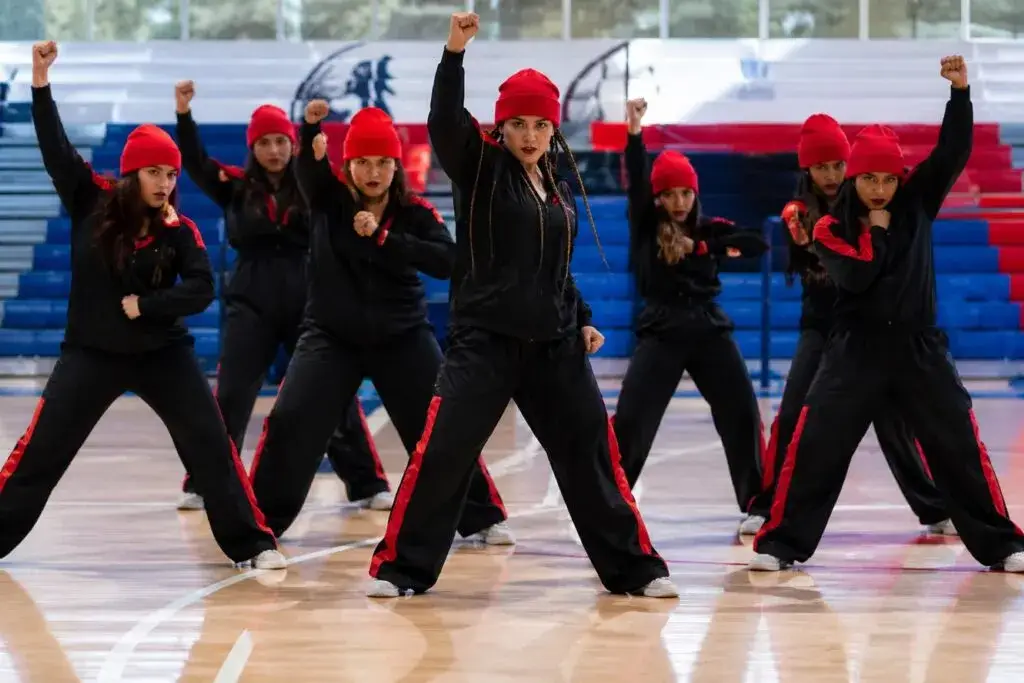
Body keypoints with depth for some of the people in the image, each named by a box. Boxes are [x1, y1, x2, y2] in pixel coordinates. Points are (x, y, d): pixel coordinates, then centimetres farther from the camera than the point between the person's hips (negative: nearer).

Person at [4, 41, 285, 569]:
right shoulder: (91, 203, -7)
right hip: (91, 351, 0)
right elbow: (55, 149, -12)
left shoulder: (178, 229, -7)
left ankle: (251, 543, 3)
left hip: (162, 353, 0)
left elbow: (202, 289, -14)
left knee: (211, 445, -5)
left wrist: (144, 306, -21)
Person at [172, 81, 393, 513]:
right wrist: (183, 113, -23)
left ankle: (369, 485, 8)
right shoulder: (235, 187, 2)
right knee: (230, 398, 0)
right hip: (251, 303, 0)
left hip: (308, 303, 0)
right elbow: (195, 162, -7)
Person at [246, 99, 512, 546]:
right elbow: (308, 167, -26)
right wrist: (310, 128, -49)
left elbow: (447, 261, -21)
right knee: (289, 423, -11)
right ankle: (258, 520, 2)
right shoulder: (329, 198, -6)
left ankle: (482, 518, 13)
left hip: (403, 337, 0)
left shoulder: (415, 212, -7)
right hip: (332, 335, 0)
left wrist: (384, 238, -28)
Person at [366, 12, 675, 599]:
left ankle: (635, 568, 14)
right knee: (444, 450, -11)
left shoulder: (560, 188, 13)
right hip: (484, 339, -5)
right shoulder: (480, 168, -3)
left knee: (591, 450, 5)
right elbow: (445, 120, -21)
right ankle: (401, 567, 0)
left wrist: (584, 320, 10)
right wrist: (456, 49, -32)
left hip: (555, 345, 5)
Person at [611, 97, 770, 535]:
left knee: (743, 417, 0)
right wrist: (634, 131, -28)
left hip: (710, 332, 2)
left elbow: (759, 244, -3)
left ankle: (757, 505, 9)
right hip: (661, 334, -2)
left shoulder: (709, 229, 6)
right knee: (630, 421, -9)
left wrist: (707, 248, -12)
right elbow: (636, 180, -14)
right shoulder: (646, 227, 1)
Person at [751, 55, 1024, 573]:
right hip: (856, 350, -2)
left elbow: (954, 150, -6)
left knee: (960, 446, 0)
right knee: (815, 445, -8)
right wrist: (875, 230, -10)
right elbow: (855, 277, -19)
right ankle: (780, 543, -1)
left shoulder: (916, 203, 3)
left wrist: (960, 90, -16)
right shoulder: (831, 228, -3)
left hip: (918, 347, 2)